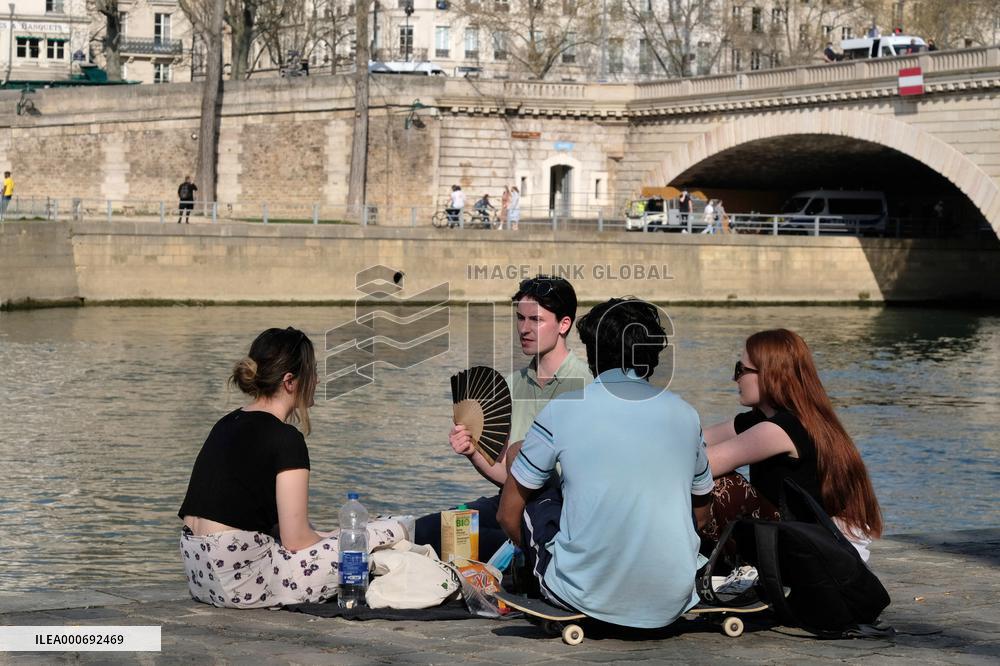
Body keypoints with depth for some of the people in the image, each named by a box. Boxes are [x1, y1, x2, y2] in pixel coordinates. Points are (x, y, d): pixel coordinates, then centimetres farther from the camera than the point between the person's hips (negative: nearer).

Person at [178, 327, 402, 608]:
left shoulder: (227, 424, 15)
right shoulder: (285, 439, -11)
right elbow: (296, 540, -11)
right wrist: (336, 538, 9)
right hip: (243, 579, -9)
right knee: (388, 534, -7)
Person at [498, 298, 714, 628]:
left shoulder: (562, 411, -3)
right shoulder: (685, 415, 5)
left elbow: (509, 515, 5)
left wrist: (537, 554, 25)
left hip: (587, 597, -3)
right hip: (672, 604, 3)